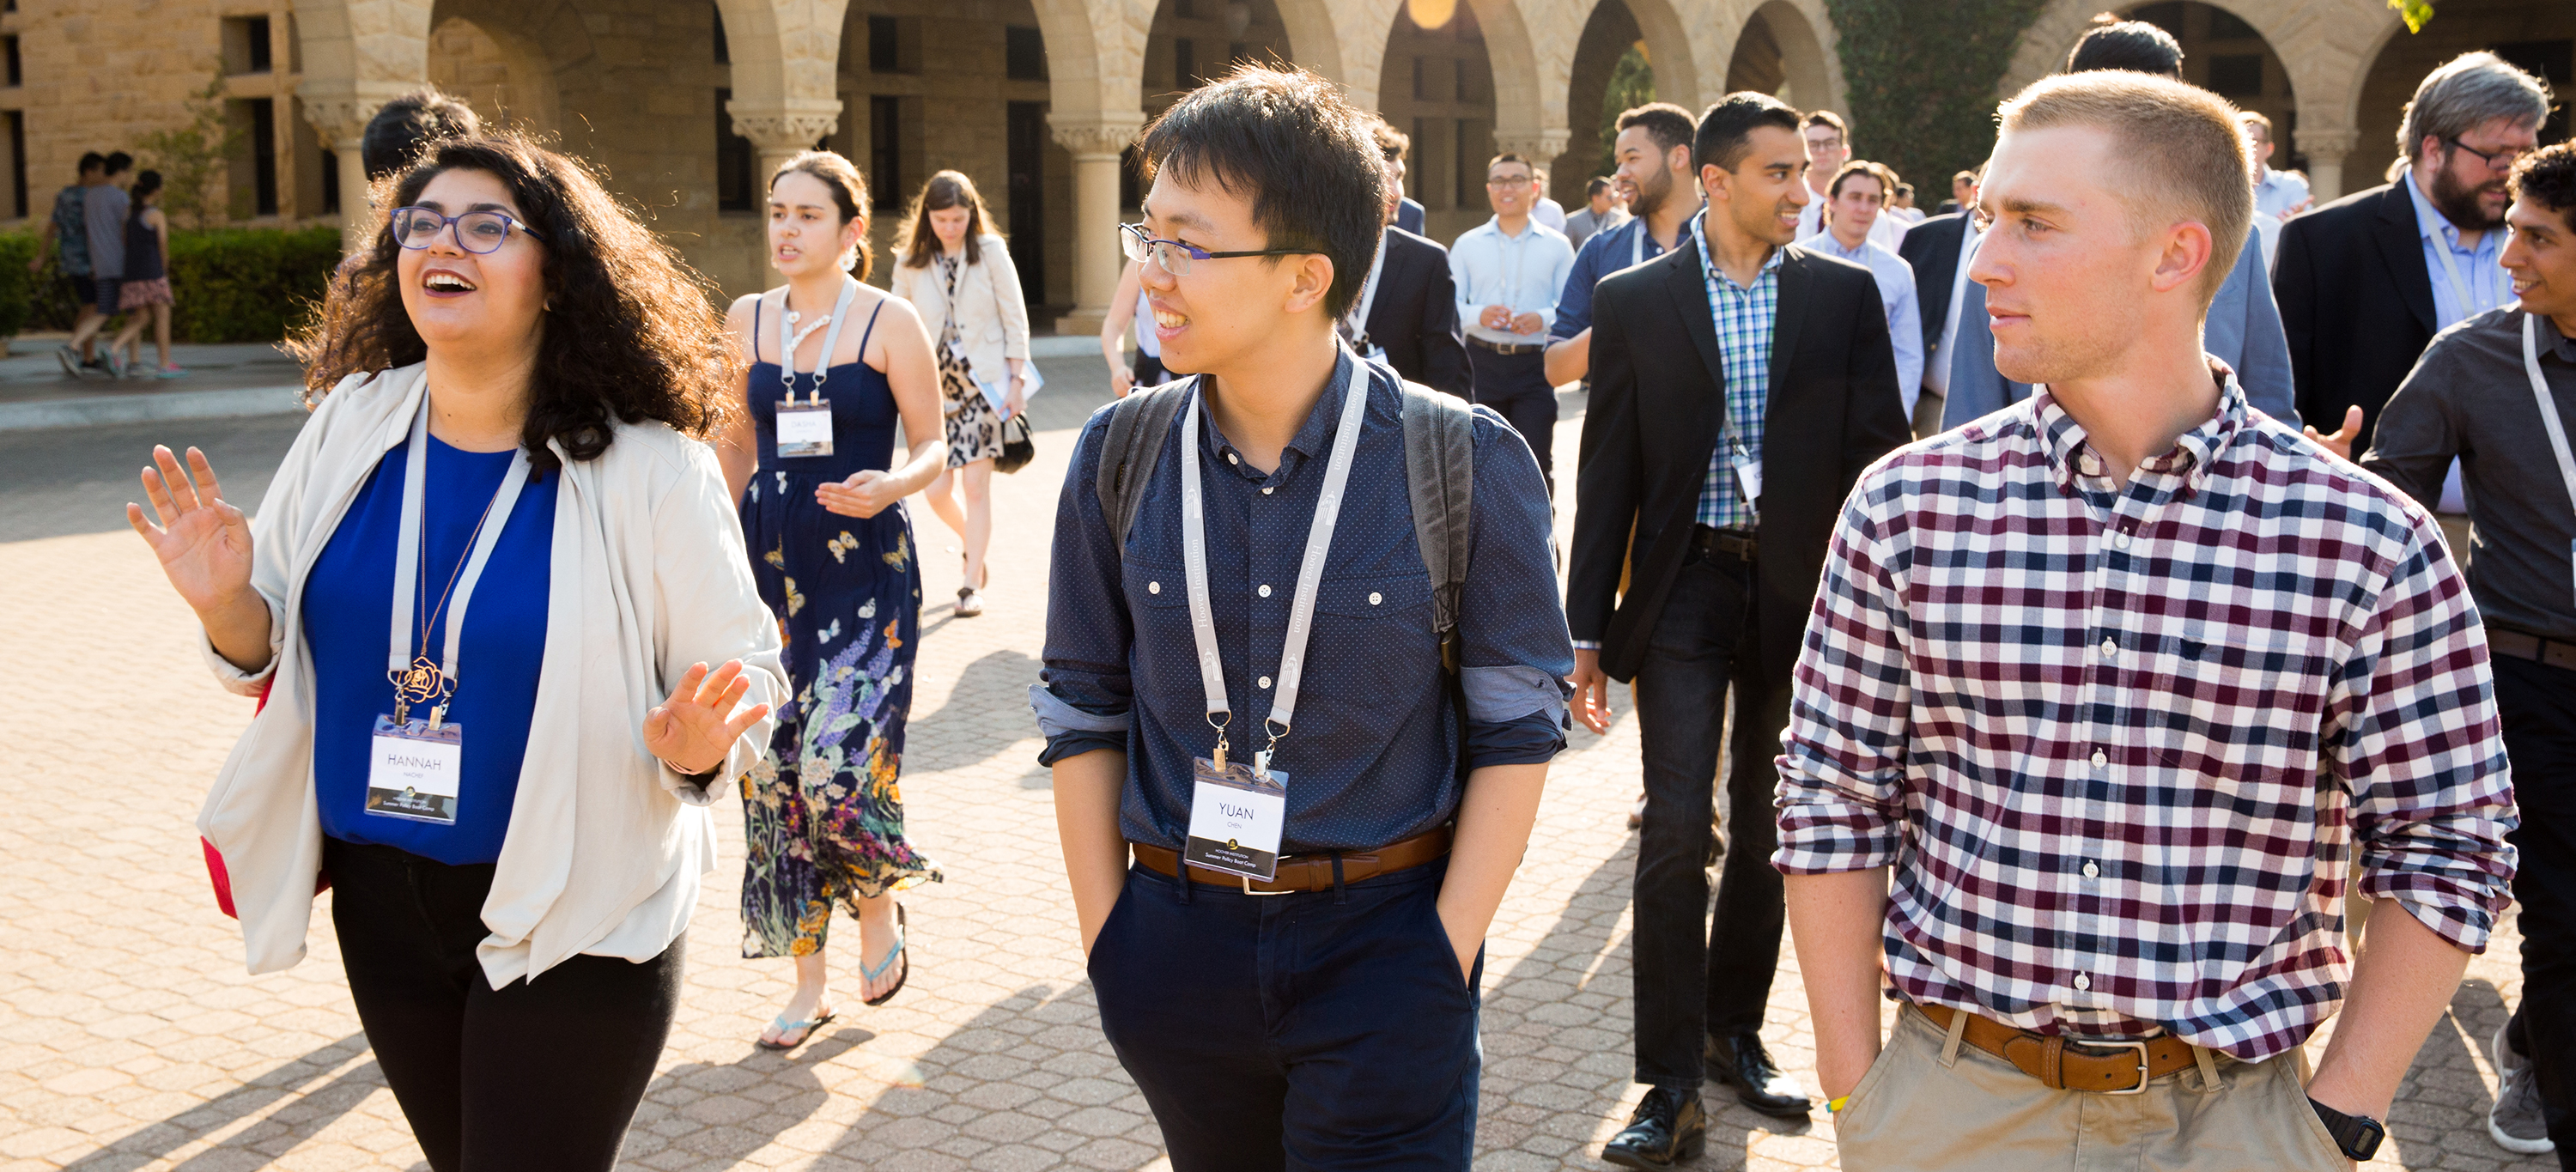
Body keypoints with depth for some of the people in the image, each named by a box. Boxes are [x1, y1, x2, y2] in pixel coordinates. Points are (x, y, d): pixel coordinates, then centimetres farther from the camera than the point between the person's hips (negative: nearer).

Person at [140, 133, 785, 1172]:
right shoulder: (350, 425, -1)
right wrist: (230, 611, -13)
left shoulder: (648, 468, -14)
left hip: (572, 927, -5)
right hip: (380, 902, 5)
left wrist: (697, 747, -30)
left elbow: (742, 669, -9)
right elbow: (277, 653, 8)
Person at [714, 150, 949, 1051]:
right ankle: (810, 982, 17)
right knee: (774, 770, 3)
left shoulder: (890, 322, -3)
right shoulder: (746, 320, 9)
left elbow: (933, 446, -1)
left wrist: (890, 485, -22)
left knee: (839, 766, -16)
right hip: (770, 562, 4)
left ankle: (880, 904, 17)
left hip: (864, 565, -4)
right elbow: (739, 449, 17)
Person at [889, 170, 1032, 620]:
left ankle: (972, 585, 6)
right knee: (935, 490, -1)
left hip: (982, 381, -2)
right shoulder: (910, 262, 4)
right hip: (933, 384, 2)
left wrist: (1017, 378, -5)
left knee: (976, 485, -5)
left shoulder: (991, 251, -1)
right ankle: (971, 541, 31)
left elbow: (1015, 318, 0)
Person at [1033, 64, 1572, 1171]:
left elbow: (1517, 724, -5)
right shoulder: (1120, 454, -1)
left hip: (1384, 950, -3)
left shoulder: (1465, 461, -11)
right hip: (1181, 944, 3)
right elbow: (1084, 708, 6)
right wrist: (1106, 937, 2)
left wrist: (1445, 955, -9)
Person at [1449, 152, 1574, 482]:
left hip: (1535, 364, -1)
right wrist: (1479, 315, -15)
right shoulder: (1466, 244, 9)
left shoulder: (1556, 245, 6)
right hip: (1482, 361, 2)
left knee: (1536, 461, -4)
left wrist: (1543, 319, -18)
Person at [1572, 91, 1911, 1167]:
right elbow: (1608, 472, 2)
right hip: (1684, 589, -2)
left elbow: (1878, 451, 4)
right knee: (1676, 828, -6)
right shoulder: (1634, 300, 1)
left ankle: (1736, 1034, 30)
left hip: (1799, 588, 2)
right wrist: (1588, 628, -1)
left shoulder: (1844, 294, 4)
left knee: (1769, 826, 12)